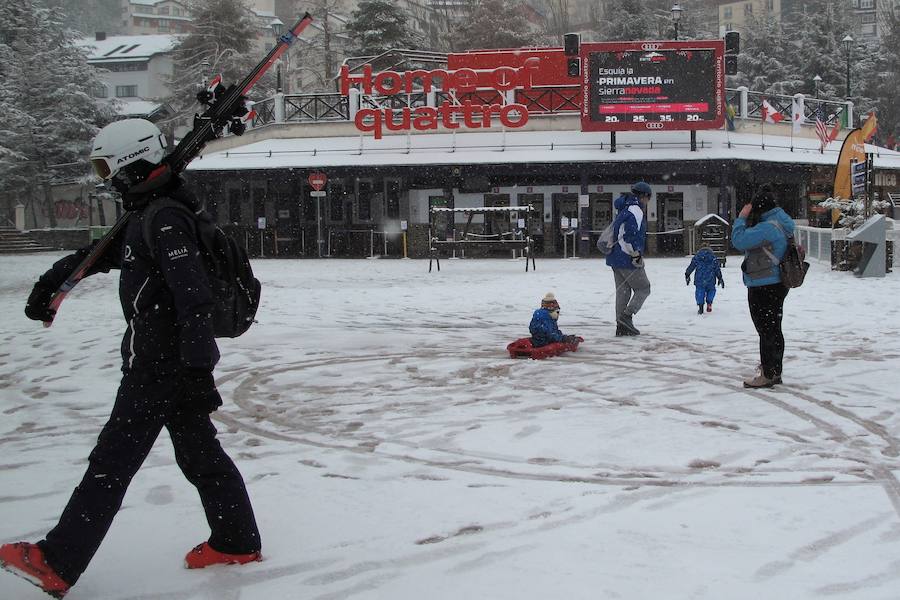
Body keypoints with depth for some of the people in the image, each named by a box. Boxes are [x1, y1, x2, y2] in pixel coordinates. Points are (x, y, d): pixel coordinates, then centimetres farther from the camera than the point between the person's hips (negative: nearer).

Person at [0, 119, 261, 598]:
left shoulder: (165, 220, -19)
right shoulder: (144, 216, 13)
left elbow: (193, 297, -26)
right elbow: (102, 253, 29)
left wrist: (199, 369, -30)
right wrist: (50, 283, 32)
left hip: (159, 364, -10)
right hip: (178, 361, 10)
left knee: (112, 461, -4)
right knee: (199, 451, 15)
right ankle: (236, 542, 24)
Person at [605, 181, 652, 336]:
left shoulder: (623, 210, 18)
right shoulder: (635, 210, -14)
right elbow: (630, 236, -24)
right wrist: (637, 255, -18)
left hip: (615, 258, 9)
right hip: (628, 259, -9)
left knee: (623, 291, 12)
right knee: (643, 288, 2)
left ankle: (622, 326, 12)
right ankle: (626, 316, -10)